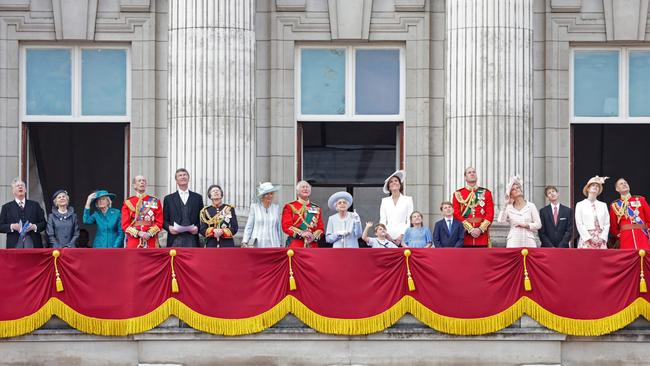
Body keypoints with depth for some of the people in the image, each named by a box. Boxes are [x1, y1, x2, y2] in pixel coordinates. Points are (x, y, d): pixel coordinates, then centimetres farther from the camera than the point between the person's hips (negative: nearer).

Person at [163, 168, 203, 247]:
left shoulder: (197, 198, 14)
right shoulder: (168, 199, 13)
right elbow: (164, 220, 12)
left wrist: (197, 227, -6)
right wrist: (169, 227, -9)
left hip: (192, 240, 0)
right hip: (175, 240, 0)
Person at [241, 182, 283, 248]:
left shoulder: (276, 207, 12)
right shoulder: (254, 207, 4)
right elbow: (249, 226, 5)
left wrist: (280, 244, 16)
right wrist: (244, 242, -3)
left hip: (273, 245, 2)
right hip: (258, 245, -2)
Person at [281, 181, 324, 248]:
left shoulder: (316, 209, 17)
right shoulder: (289, 207, 6)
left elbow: (321, 228, 13)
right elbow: (286, 226, -4)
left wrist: (314, 236, -9)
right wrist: (301, 233, -18)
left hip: (312, 246, 3)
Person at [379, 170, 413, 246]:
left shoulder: (408, 200, 8)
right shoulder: (385, 201, 15)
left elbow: (410, 221, 3)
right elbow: (382, 221, 11)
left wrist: (402, 236, -8)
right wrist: (386, 235, -4)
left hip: (402, 237, -2)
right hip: (389, 237, 2)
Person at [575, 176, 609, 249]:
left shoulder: (603, 205, 16)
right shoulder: (580, 205, 8)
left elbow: (607, 224, 10)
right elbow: (579, 224, 0)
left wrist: (602, 237, -5)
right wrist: (590, 238, -10)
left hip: (601, 240, 3)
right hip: (586, 240, -2)